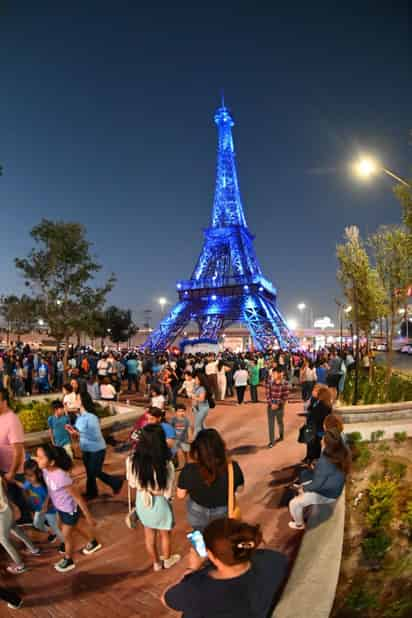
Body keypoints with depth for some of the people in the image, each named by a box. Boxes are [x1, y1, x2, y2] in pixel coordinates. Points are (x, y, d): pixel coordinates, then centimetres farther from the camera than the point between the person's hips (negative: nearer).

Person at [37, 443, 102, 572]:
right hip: (60, 507, 7)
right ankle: (93, 543, 55)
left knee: (66, 535, 17)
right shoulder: (45, 469, -18)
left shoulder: (61, 477, -39)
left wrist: (88, 517, -20)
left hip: (70, 509, -7)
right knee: (76, 527, 29)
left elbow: (78, 497, -29)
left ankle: (68, 560, 45)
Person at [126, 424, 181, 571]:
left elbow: (132, 483, -5)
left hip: (141, 501, 3)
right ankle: (167, 560, 52)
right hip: (160, 502, -3)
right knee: (165, 534, 28)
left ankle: (156, 563, 50)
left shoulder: (132, 460, -23)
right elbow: (168, 492, -19)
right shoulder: (166, 465, -34)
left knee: (149, 534, 28)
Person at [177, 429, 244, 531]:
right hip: (224, 514, 0)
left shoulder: (189, 470, -32)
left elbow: (181, 495, -15)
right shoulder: (233, 468, -30)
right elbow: (239, 488, -10)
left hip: (198, 515, 0)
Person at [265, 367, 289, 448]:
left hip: (280, 406, -1)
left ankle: (281, 436, 44)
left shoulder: (285, 384, -12)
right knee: (270, 424, -1)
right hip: (270, 406, 1)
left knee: (280, 422, 18)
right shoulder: (270, 382, -7)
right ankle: (271, 441, 7)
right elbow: (267, 393, -4)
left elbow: (285, 396, -10)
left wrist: (278, 404, -16)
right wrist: (271, 404, -13)